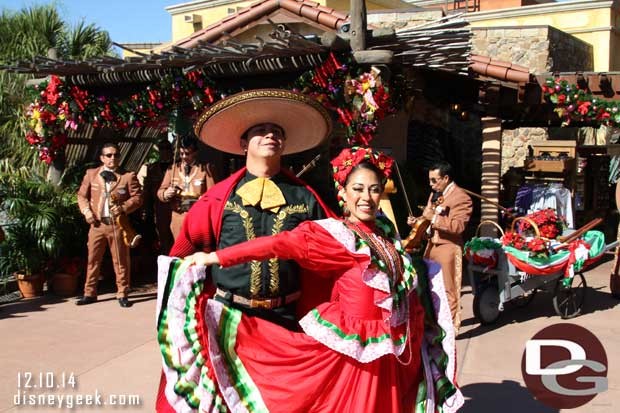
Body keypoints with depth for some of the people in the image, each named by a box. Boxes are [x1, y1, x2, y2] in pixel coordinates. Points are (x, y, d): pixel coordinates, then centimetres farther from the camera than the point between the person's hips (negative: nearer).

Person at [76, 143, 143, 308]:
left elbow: (137, 197, -1)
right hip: (97, 223, 2)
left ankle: (122, 294, 12)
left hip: (118, 224, -2)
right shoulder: (91, 174, 11)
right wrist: (86, 211, -4)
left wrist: (124, 208, -16)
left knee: (121, 261, 2)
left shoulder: (128, 176, 3)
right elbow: (82, 195, 12)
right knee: (92, 259, 6)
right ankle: (90, 293, 16)